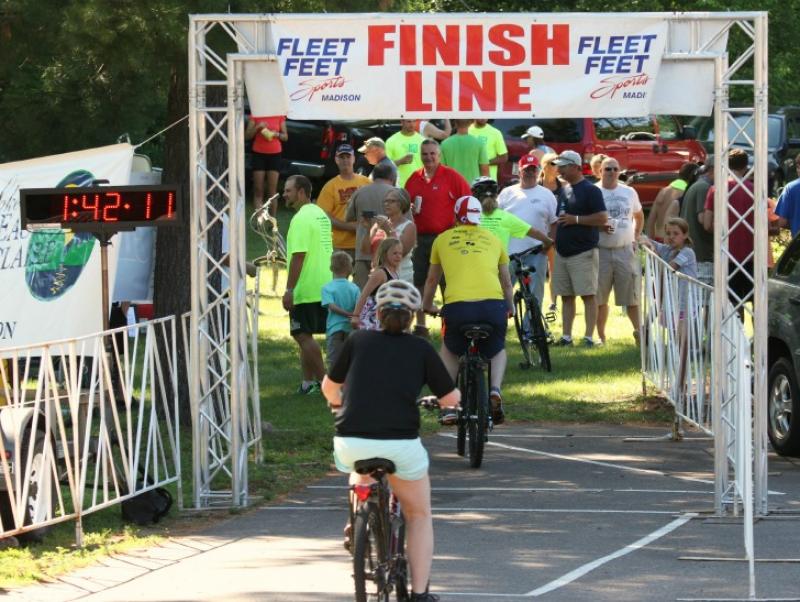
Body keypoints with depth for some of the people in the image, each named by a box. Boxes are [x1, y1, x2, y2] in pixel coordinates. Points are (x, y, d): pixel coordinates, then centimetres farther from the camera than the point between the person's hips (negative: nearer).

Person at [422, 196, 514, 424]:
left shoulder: (443, 239, 21)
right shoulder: (492, 239, 23)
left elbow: (432, 280, 33)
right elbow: (506, 282, 33)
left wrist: (427, 306, 52)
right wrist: (510, 307, 52)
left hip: (457, 305, -1)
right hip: (493, 305, 1)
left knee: (449, 351, 29)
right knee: (497, 351, 28)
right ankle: (496, 389, 1)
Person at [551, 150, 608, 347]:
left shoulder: (590, 190, -8)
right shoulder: (564, 190, 17)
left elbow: (602, 218, -15)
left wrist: (576, 219, -16)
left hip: (583, 252, -8)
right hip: (562, 252, 8)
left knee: (588, 295, -7)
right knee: (566, 296, 8)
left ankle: (589, 337, -8)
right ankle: (566, 336, 11)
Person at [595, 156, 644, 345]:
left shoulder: (629, 193, 11)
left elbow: (639, 216, 25)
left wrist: (636, 238, 13)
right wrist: (600, 227, -16)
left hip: (626, 250, 2)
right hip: (601, 251, -2)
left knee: (631, 296, 1)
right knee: (600, 298, 1)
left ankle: (638, 330, 9)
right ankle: (601, 335, 8)